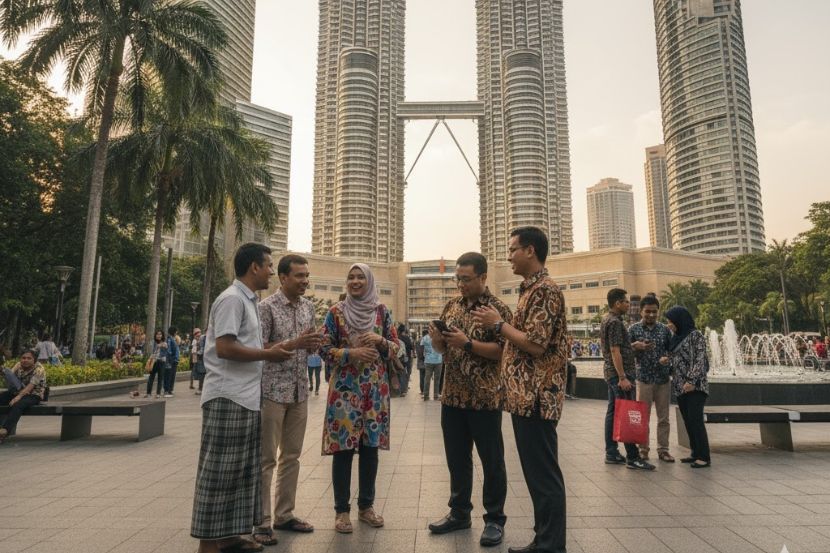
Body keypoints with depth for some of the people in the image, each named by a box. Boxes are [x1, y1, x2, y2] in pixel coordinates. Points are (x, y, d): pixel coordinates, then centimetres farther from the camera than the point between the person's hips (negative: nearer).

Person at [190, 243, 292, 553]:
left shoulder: (248, 301, 16)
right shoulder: (232, 299, -13)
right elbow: (225, 348, -21)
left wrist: (269, 351, 7)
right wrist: (268, 354, -13)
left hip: (246, 397, 10)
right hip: (228, 398, -10)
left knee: (241, 469, 14)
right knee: (219, 470, -1)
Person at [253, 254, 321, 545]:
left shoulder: (308, 306, 9)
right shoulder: (267, 307, -10)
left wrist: (314, 344, -5)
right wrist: (294, 343, -24)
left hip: (300, 391, 6)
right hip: (272, 391, -6)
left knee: (292, 456, 13)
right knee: (266, 459, 2)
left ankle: (284, 514, 26)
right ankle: (261, 522, 13)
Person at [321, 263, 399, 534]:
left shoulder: (382, 311, 5)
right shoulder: (336, 311, 0)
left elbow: (396, 347, 7)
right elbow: (325, 349, -2)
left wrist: (379, 340, -13)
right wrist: (351, 353, -16)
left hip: (375, 387, 2)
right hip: (345, 386, -2)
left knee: (371, 446, 9)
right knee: (343, 447, 1)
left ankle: (366, 506, 25)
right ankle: (342, 510, 16)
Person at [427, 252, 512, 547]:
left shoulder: (498, 309, -8)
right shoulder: (451, 306, 10)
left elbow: (503, 352, -14)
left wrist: (467, 342, -23)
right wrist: (437, 339, -8)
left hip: (484, 398, -5)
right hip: (452, 396, 6)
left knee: (491, 461, 7)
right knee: (456, 459, 16)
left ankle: (495, 519, 23)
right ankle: (459, 512, 32)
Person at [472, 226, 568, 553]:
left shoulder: (545, 290, -14)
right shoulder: (531, 290, 17)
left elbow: (536, 344, -20)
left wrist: (499, 324, -11)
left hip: (536, 397, -10)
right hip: (525, 396, 10)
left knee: (544, 475, -1)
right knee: (536, 473, 16)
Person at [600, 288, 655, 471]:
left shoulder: (607, 319, 15)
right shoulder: (615, 322, -16)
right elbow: (615, 351, -21)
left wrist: (634, 346, 20)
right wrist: (622, 377, -23)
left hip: (610, 372, 10)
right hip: (619, 373, -10)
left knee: (613, 411, 11)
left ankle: (611, 453, 15)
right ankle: (632, 457, -2)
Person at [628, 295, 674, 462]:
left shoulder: (664, 329, 5)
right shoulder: (634, 329, -2)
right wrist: (636, 347, -19)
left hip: (664, 379, 2)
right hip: (644, 379, -2)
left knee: (663, 417, 9)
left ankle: (663, 450, 20)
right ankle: (643, 450, 16)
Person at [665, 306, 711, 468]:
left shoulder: (695, 335, -8)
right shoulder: (676, 337, 15)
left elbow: (700, 359, -15)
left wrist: (692, 380, -20)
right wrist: (667, 360, 6)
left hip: (694, 385, -8)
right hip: (680, 386, 8)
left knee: (695, 420, -10)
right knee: (687, 421, 10)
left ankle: (704, 457, -4)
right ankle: (696, 453, 18)